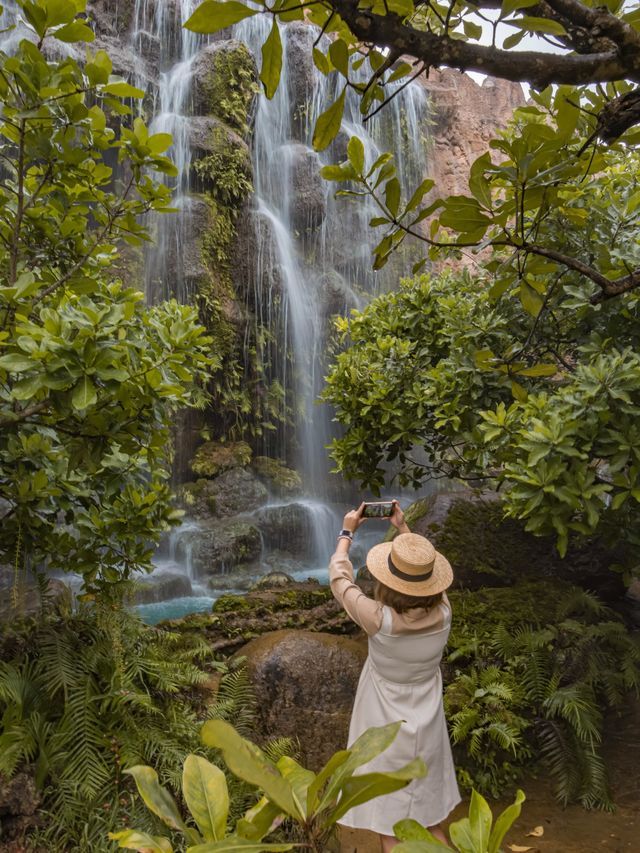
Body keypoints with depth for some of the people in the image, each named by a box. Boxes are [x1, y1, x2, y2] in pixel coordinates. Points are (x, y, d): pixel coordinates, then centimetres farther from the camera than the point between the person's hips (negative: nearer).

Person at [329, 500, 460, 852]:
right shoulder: (442, 612, -21)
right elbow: (422, 576, 2)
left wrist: (346, 533, 0)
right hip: (427, 730, 4)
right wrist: (403, 529, 10)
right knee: (430, 820, 25)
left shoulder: (381, 620, -31)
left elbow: (340, 578, -14)